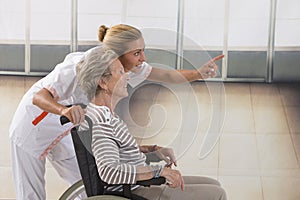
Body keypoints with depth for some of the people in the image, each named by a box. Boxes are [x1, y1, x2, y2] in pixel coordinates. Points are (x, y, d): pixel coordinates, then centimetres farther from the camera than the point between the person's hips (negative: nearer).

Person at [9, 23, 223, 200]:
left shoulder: (129, 67, -15)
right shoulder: (81, 67, -36)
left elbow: (165, 75, -11)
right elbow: (39, 97, -39)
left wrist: (199, 73, -28)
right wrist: (64, 110, -59)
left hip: (63, 128, 7)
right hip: (35, 123, -6)